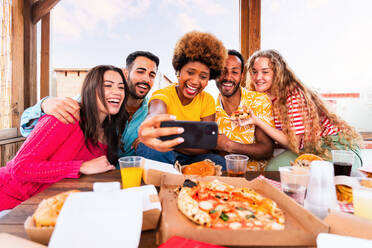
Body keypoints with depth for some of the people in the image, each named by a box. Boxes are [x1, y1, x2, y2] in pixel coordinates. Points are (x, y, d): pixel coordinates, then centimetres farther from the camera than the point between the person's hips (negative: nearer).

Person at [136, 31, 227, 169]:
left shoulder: (207, 100, -4)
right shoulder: (162, 95, -14)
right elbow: (156, 115, -40)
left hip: (192, 159, 3)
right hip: (163, 157, -2)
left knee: (218, 161, -27)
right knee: (150, 148, -34)